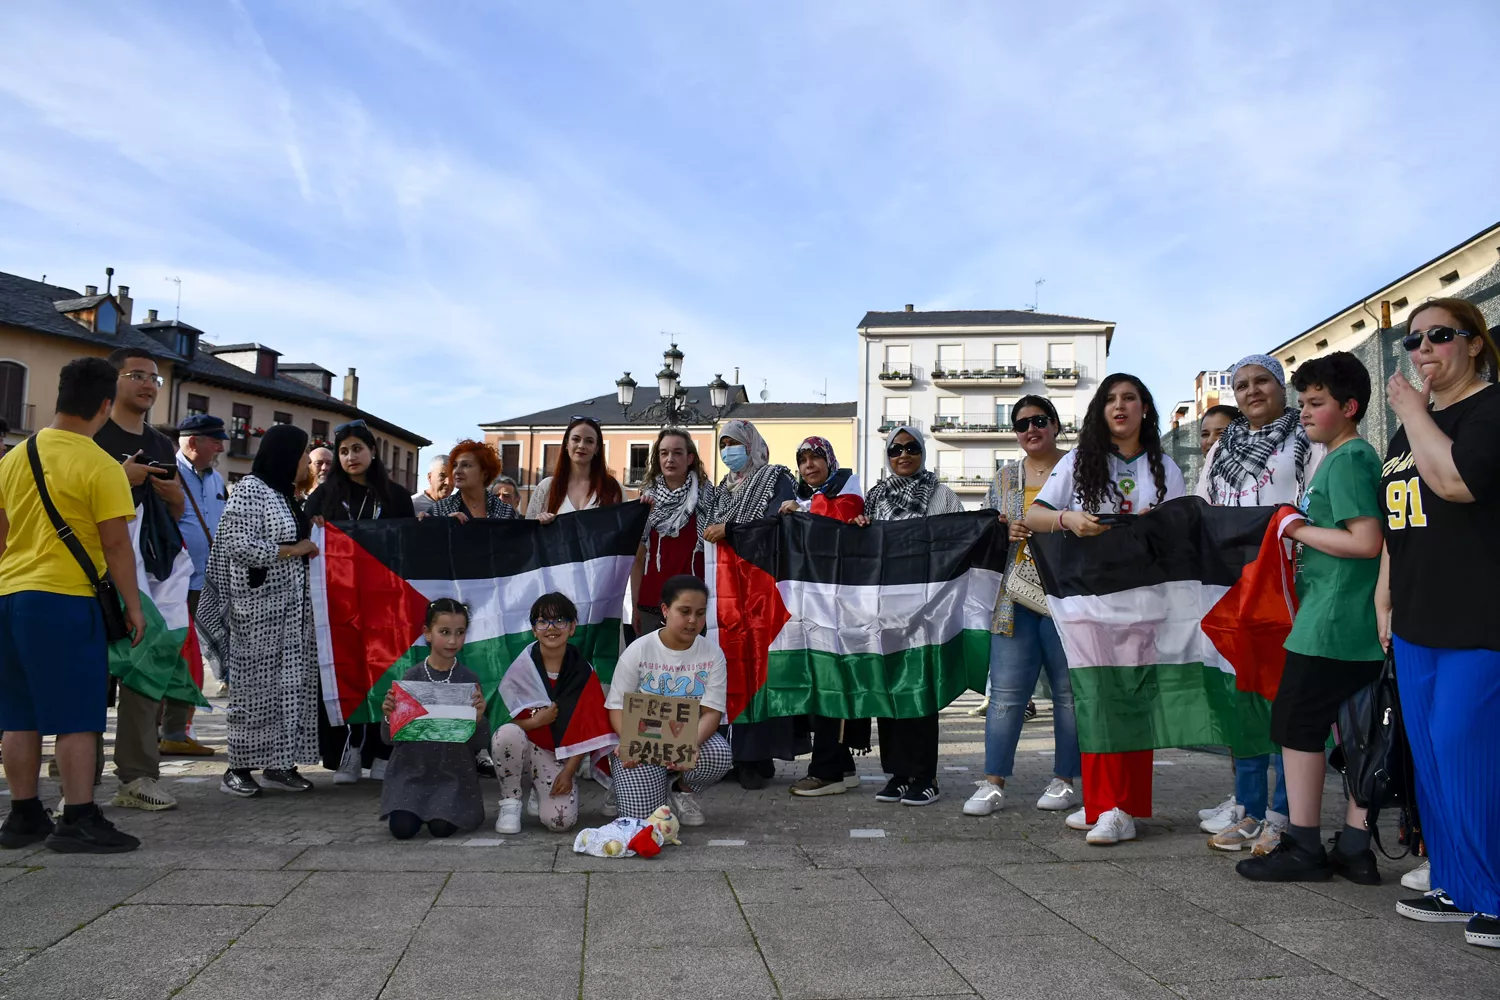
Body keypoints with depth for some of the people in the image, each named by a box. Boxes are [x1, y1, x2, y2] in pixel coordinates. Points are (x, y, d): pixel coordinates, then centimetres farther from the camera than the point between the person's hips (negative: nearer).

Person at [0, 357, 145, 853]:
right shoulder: (102, 467, -11)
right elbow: (116, 544, -11)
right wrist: (133, 604, -3)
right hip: (65, 599, -7)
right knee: (76, 716, -2)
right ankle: (78, 821, -1)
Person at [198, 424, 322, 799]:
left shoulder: (285, 494, 16)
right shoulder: (249, 490, -10)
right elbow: (238, 545, -19)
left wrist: (310, 544, 7)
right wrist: (293, 550, -14)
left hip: (292, 604, 8)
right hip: (260, 605, -8)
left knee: (291, 683, 7)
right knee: (255, 684, -3)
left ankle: (278, 761, 14)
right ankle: (240, 767, 5)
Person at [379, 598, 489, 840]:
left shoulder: (469, 680, -3)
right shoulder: (411, 677, -3)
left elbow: (480, 743, -3)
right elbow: (388, 738, 1)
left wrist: (478, 718, -22)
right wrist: (388, 716, -20)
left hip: (453, 770, -1)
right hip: (411, 769, 1)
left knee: (442, 828, -17)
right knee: (402, 828, -15)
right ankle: (417, 808, 20)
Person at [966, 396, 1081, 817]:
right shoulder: (1005, 477, 18)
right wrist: (1005, 531, -3)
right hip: (1015, 597, 3)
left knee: (1069, 689, 2)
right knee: (1005, 690, -1)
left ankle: (1065, 781, 13)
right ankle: (993, 783, 3)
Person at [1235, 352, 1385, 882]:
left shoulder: (1344, 460, -12)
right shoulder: (1359, 457, 18)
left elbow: (1367, 540, -21)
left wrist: (1303, 532, -12)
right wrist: (1308, 537, 12)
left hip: (1328, 624, -10)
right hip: (1360, 626, 10)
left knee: (1297, 726, -2)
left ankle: (1303, 847, 5)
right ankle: (1355, 848, 16)